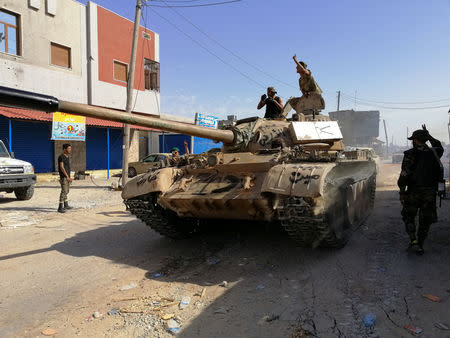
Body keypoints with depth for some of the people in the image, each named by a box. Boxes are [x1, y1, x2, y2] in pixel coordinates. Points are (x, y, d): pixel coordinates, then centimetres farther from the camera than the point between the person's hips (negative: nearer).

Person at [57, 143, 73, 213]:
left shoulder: (67, 157, 14)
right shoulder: (61, 157, -13)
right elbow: (62, 167, -19)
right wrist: (67, 177, -22)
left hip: (67, 176, 9)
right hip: (63, 177, -9)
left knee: (66, 191, 16)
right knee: (64, 191, -13)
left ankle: (66, 205, 27)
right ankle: (60, 208, -13)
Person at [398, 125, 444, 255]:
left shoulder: (410, 154, -12)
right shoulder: (434, 153, 1)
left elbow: (404, 175, -15)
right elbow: (440, 147, 28)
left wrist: (401, 191, -7)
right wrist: (429, 136, 27)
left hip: (414, 192, -3)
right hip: (430, 193, 3)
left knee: (408, 217, 16)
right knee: (425, 221, 13)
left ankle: (413, 240, 2)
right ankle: (420, 246, 18)